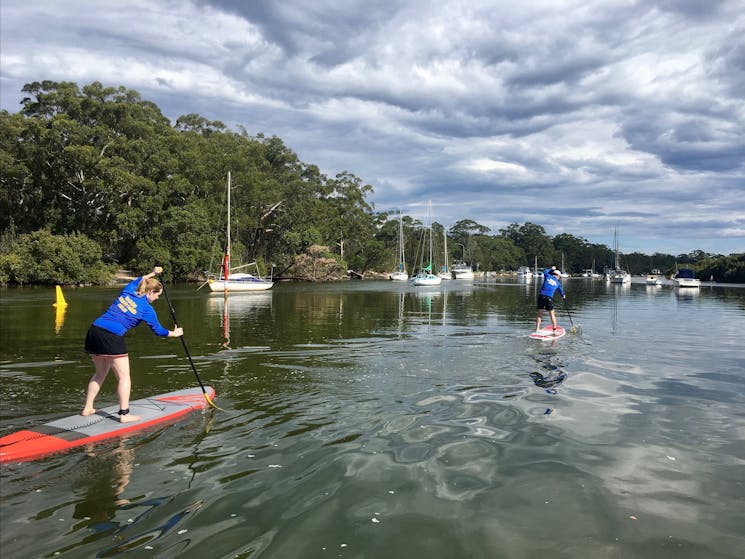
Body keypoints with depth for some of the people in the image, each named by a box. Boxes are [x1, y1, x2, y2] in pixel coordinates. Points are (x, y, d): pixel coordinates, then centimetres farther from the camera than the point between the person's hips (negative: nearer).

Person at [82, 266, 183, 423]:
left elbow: (137, 281, 40)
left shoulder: (127, 291, 15)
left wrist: (152, 273, 51)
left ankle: (87, 408, 27)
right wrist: (174, 333, 28)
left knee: (101, 373, 23)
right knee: (124, 377, 1)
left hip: (94, 330, 8)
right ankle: (124, 414, -2)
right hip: (112, 337, -8)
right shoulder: (147, 309, 0)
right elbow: (158, 330, 12)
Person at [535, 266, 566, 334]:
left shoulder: (547, 276, 9)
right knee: (552, 315, 7)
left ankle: (537, 329, 9)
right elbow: (561, 291, 29)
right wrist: (563, 296, 49)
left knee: (539, 314, 10)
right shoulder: (558, 283, 12)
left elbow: (545, 271, 31)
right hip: (549, 298, -2)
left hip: (541, 296, 2)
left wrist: (551, 269, 45)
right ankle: (554, 330, 9)